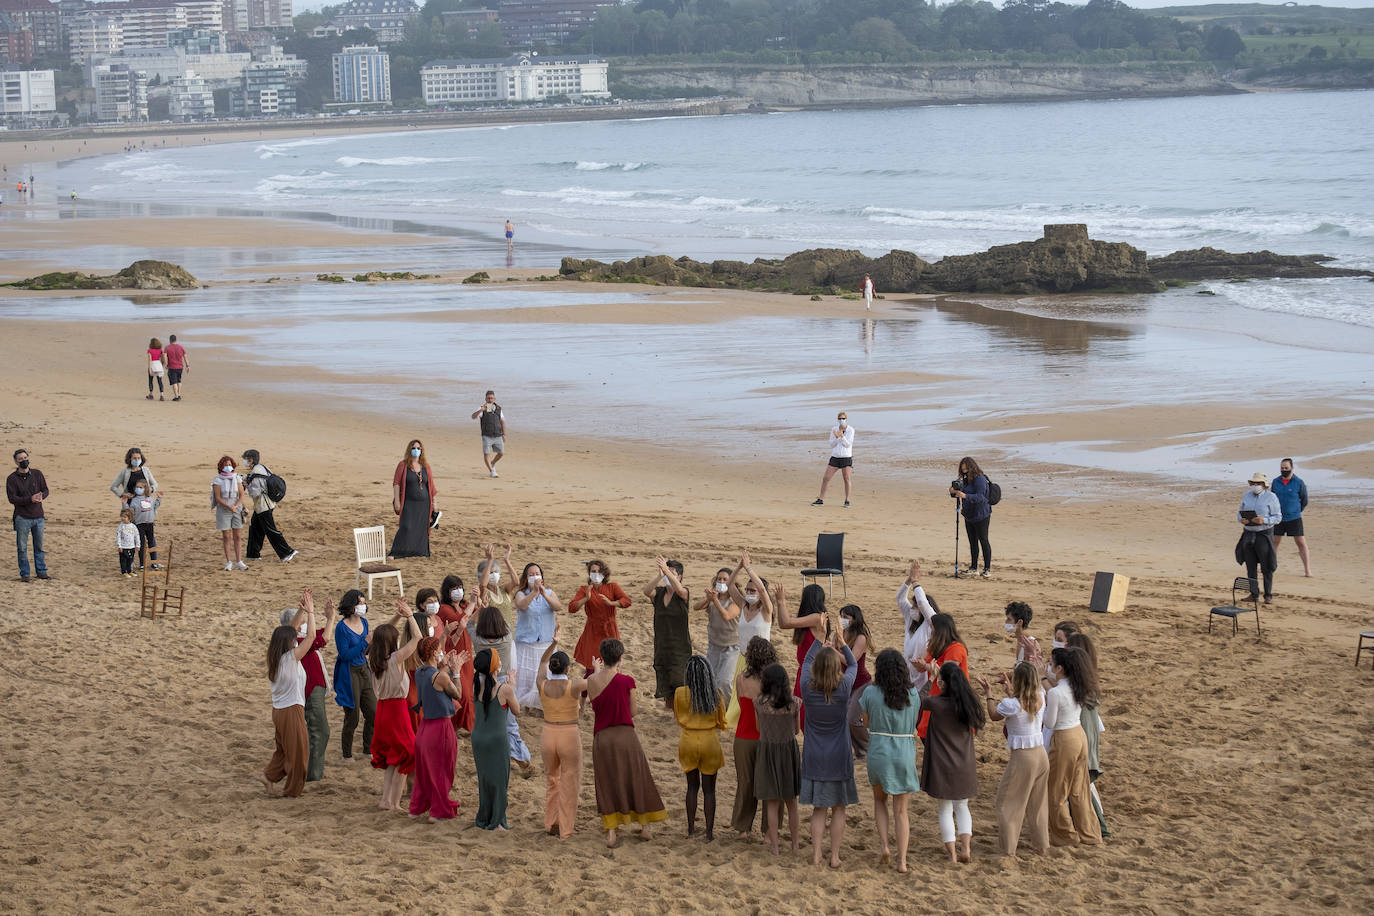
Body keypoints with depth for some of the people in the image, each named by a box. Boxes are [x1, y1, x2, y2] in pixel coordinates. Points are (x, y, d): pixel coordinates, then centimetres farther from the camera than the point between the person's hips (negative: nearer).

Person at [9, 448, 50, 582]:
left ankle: (41, 571, 18)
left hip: (38, 516, 3)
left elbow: (45, 490, 8)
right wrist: (30, 499, -22)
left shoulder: (37, 474, 7)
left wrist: (41, 496, -16)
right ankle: (24, 573, 7)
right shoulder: (12, 479, -3)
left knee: (39, 546, 10)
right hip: (22, 517, -3)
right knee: (22, 547, -1)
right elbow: (12, 498, -10)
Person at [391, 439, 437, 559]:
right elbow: (396, 483, -4)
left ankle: (419, 552, 15)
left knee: (421, 529, 5)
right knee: (406, 527, -14)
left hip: (424, 503, 4)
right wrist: (397, 501, -10)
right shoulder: (403, 465, -2)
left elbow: (431, 485, 11)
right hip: (409, 503, -4)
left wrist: (434, 502, 8)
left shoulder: (426, 467, 8)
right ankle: (394, 552, -10)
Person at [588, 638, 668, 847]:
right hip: (625, 735, -2)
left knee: (607, 784, 11)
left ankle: (611, 832, 5)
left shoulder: (591, 681, -4)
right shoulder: (626, 681, -13)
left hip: (601, 738, 2)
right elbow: (632, 712, -3)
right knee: (637, 780, 15)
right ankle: (645, 826, 26)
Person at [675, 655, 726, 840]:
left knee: (692, 786, 18)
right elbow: (721, 723, 1)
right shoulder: (716, 695, -10)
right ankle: (709, 832, 9)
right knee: (709, 789, 8)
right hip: (710, 742, -1)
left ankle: (691, 827, 24)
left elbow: (678, 719, 3)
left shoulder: (680, 693, -10)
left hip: (688, 741, 1)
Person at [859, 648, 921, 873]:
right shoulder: (913, 694, -2)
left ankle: (885, 846, 9)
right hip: (905, 755, 1)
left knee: (880, 799, 25)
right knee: (901, 810, 11)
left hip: (879, 754, -1)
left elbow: (866, 723, 4)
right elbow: (914, 723, 9)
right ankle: (902, 860, 4)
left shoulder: (871, 693, -9)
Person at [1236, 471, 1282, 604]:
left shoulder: (1271, 497, -5)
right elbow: (1239, 513, 13)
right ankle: (1254, 594, 15)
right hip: (1248, 533, 5)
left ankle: (1268, 595, 4)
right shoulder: (1247, 496, 9)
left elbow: (1278, 517, -7)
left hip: (1264, 534, -5)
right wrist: (1241, 519, -10)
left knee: (1266, 567, -3)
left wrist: (1264, 520, -23)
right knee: (1251, 567, 7)